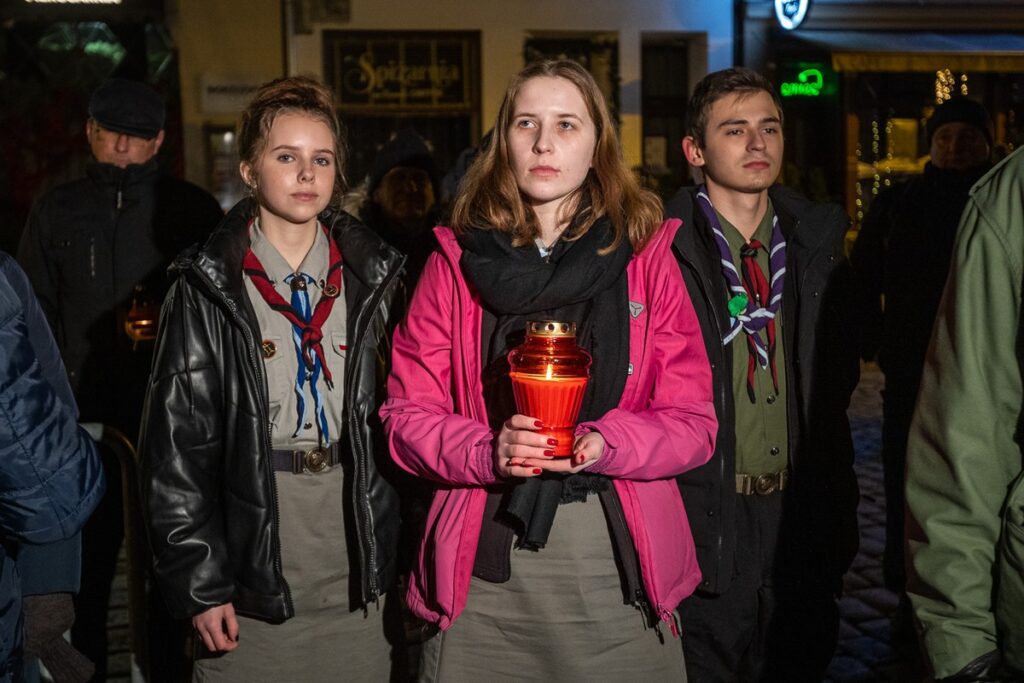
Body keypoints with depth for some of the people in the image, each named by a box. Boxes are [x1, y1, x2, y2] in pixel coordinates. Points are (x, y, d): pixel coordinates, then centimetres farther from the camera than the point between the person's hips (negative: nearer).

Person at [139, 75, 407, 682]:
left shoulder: (373, 278, 4)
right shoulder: (207, 289, -4)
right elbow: (177, 444, -5)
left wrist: (401, 553, 3)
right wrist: (197, 581, -8)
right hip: (251, 566, -2)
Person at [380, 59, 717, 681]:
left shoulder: (646, 258, 4)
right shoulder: (458, 261, 5)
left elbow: (693, 421, 1)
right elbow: (409, 413, 2)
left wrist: (605, 444, -17)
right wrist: (488, 451, -16)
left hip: (618, 564, 0)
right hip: (483, 565, 0)